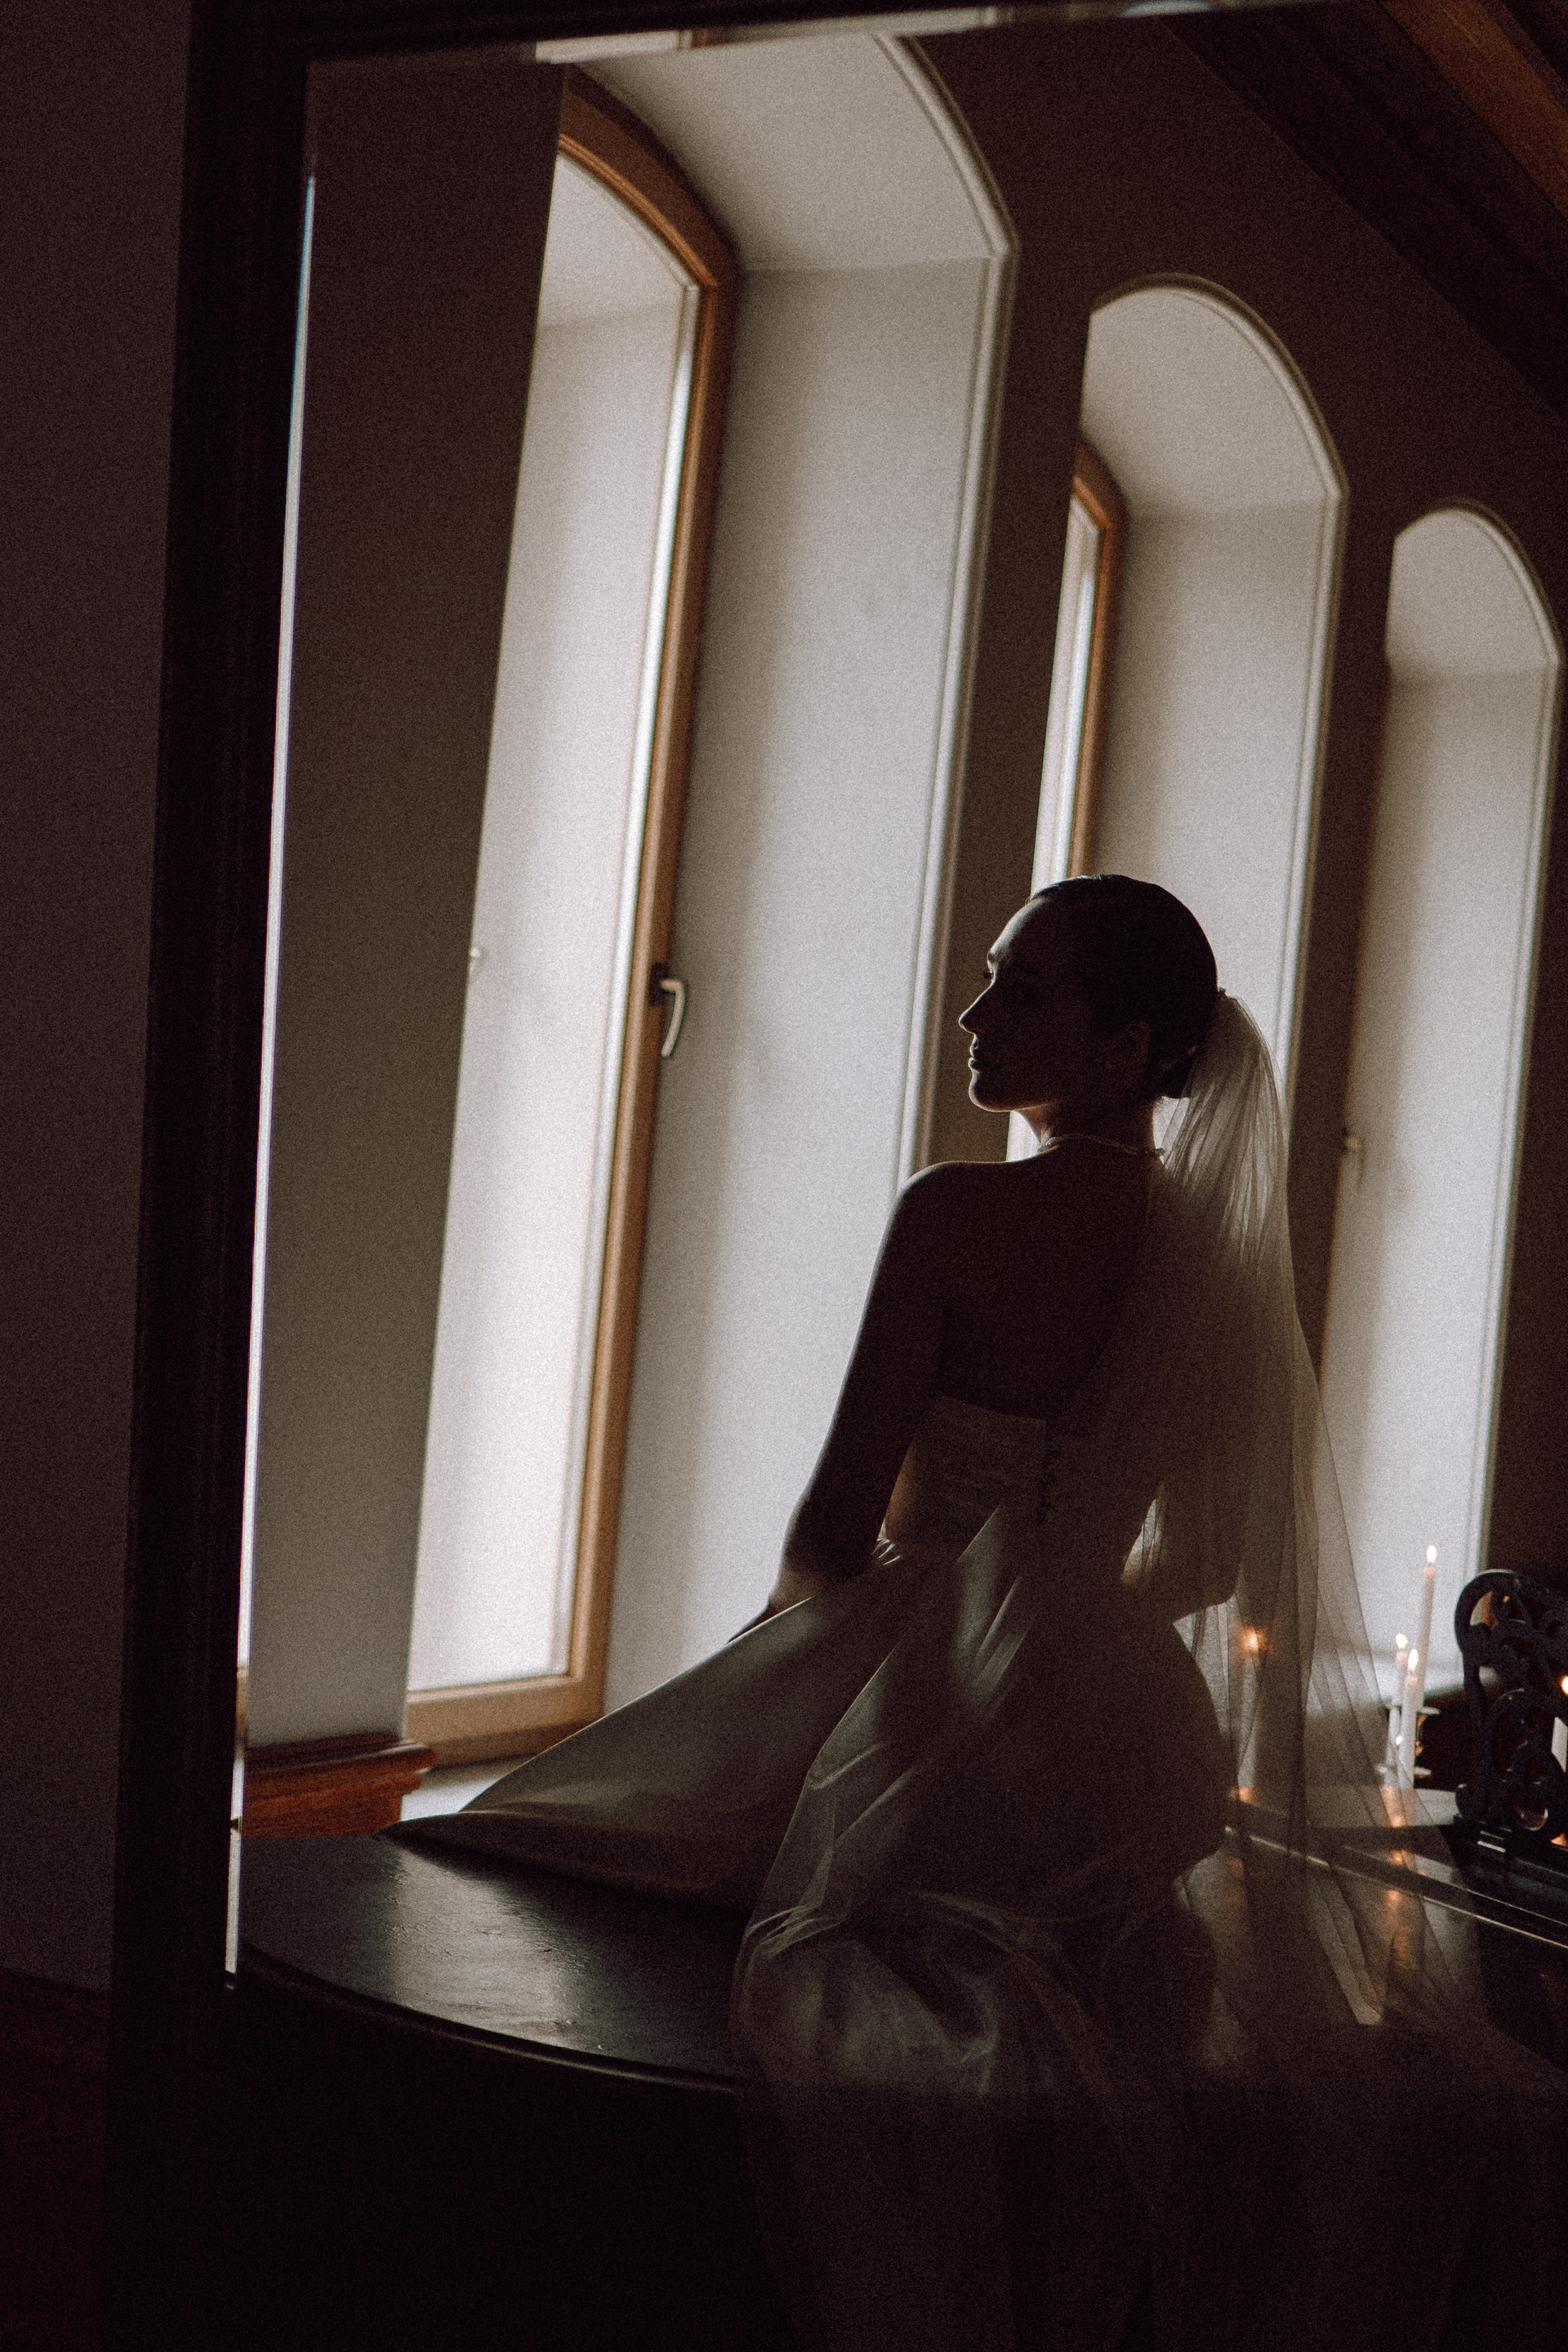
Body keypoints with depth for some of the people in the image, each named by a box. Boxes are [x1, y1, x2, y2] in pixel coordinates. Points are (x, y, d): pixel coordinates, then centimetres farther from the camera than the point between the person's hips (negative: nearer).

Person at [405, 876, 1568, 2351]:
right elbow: (1221, 1556, 10)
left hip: (934, 1693, -6)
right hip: (1126, 1723, 6)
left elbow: (837, 1525, -14)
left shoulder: (957, 1218, -17)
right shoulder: (1223, 1260, 2)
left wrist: (780, 1661, 7)